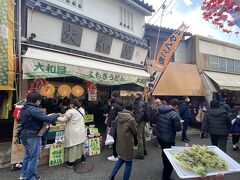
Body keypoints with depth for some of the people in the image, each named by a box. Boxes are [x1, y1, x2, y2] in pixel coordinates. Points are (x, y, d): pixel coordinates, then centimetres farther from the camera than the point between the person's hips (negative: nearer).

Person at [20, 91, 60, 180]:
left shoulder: (24, 108, 7)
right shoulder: (33, 109, -24)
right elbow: (47, 118, -30)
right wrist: (57, 115, -14)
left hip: (25, 135, 10)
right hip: (33, 136, -10)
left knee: (28, 155, 25)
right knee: (34, 158, 6)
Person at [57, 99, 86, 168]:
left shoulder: (70, 111, -17)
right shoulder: (82, 110, 3)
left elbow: (64, 120, -7)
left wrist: (57, 117, 9)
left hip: (73, 132, -6)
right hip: (80, 132, 6)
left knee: (73, 146, 5)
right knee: (80, 145, 20)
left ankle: (71, 163, 17)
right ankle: (82, 158, 34)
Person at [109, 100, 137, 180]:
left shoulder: (118, 116, -7)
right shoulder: (131, 119, -24)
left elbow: (117, 129, 4)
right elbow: (135, 132, -11)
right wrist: (135, 141, 8)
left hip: (119, 143, 6)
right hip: (127, 144, -6)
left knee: (121, 158, 28)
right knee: (128, 163, 14)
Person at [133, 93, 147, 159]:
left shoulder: (140, 103, -15)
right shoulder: (139, 103, 15)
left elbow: (141, 113, -26)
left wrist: (136, 121, -23)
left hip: (140, 122, -10)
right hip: (142, 122, 10)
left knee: (140, 138, -4)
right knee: (143, 136, 19)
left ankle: (140, 154, 4)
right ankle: (144, 150, 34)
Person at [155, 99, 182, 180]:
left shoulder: (159, 110, -2)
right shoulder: (174, 114, -23)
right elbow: (179, 129, -14)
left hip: (159, 136, 7)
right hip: (168, 139, -7)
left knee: (164, 153, 28)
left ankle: (166, 169, 51)